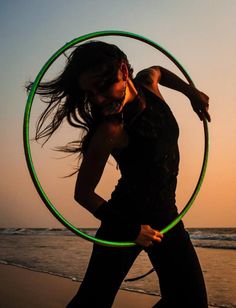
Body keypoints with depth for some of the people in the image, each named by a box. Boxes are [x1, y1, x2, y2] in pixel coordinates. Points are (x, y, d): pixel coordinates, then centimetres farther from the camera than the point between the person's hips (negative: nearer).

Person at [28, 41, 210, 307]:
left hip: (166, 215, 6)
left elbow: (157, 70, 24)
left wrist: (191, 92, 17)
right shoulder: (110, 131, -21)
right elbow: (83, 193, -16)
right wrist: (129, 229, -19)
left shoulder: (148, 84, -3)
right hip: (127, 218, -6)